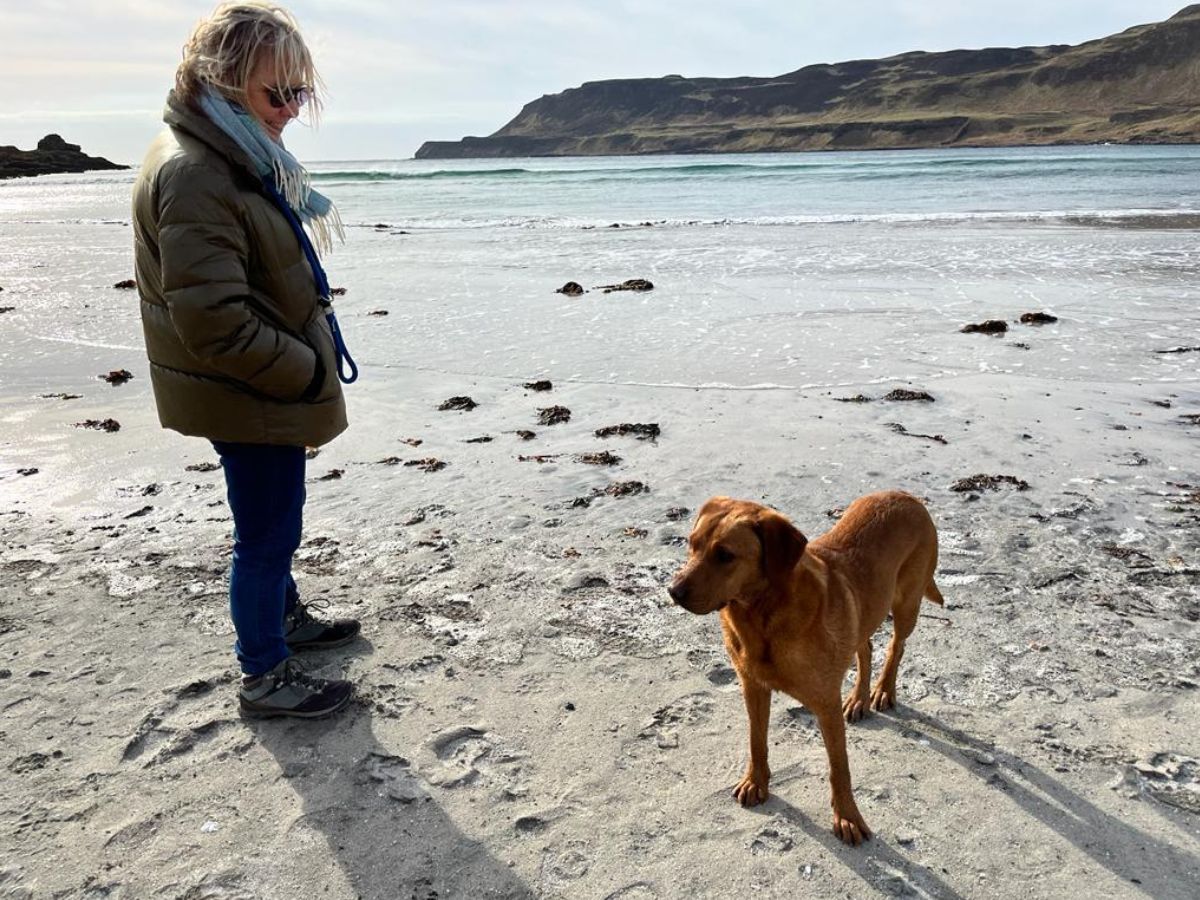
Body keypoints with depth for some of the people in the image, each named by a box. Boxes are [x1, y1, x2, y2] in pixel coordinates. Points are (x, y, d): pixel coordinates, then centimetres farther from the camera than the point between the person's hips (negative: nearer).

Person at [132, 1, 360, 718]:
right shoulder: (194, 175, -23)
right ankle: (266, 676, 20)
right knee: (268, 531, 3)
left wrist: (306, 361, 14)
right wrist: (307, 370, -17)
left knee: (274, 517, 24)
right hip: (249, 397, -10)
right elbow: (214, 323, -28)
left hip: (268, 390, 10)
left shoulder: (233, 156, 10)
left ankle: (284, 617, 44)